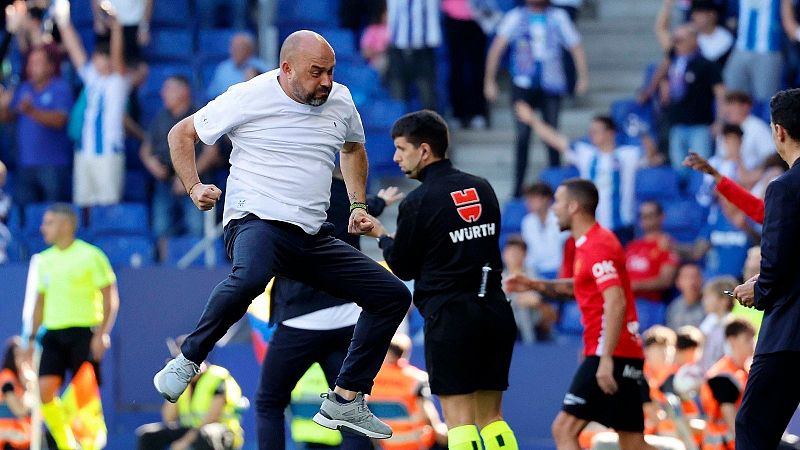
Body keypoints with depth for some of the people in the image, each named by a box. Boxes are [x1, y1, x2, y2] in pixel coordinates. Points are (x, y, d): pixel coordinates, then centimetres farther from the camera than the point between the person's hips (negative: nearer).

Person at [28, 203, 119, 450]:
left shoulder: (90, 256, -5)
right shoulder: (44, 260, 13)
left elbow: (111, 298, -6)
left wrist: (102, 334, -15)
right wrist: (32, 337, 17)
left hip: (83, 333, -5)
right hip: (53, 334, 5)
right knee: (45, 390, -6)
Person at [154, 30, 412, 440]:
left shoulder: (340, 100, 8)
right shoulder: (249, 98, -7)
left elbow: (353, 148, 32)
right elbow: (181, 133, 5)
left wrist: (358, 206, 20)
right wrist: (193, 187, -8)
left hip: (312, 238, 7)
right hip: (257, 222, -7)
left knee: (393, 295, 2)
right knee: (251, 276, -43)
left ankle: (345, 402, 7)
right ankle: (185, 363, -27)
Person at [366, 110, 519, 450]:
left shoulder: (418, 202, -9)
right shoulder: (482, 189, 10)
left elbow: (403, 268, 0)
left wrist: (381, 235, 20)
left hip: (450, 316, -6)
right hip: (495, 310, 6)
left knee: (459, 419, -4)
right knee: (492, 418, 10)